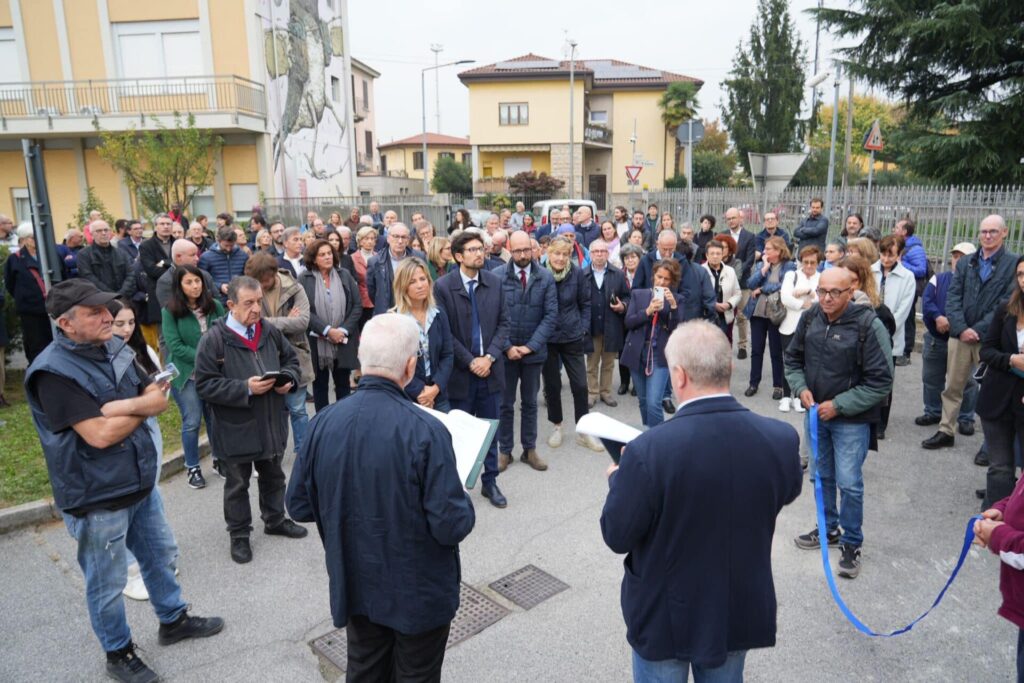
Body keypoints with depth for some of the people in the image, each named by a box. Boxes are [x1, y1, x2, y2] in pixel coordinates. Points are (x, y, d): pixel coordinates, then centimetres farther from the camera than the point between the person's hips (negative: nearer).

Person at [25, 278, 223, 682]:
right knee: (107, 583, 13)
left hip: (141, 481, 7)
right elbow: (99, 434, -28)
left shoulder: (115, 348, -1)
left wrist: (124, 407, -23)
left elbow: (159, 398, -3)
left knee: (160, 556, 23)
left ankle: (173, 620, 45)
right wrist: (141, 409, -12)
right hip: (97, 497, -7)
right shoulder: (53, 372, -23)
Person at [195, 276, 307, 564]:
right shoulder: (213, 339, -17)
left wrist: (288, 379, -9)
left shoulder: (270, 331, -1)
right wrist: (245, 389, -26)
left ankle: (275, 520, 44)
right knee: (238, 484, 14)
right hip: (236, 429, -5)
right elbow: (205, 385, -18)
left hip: (272, 422, 5)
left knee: (273, 476, 23)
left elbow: (291, 359, 13)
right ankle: (239, 534, 32)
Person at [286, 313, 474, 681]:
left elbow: (299, 506, -2)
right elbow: (452, 526, -24)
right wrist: (464, 503, -3)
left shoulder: (324, 423, -14)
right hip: (418, 591, -4)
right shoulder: (425, 430, -28)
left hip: (355, 586, 4)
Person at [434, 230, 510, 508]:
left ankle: (490, 482, 26)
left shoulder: (495, 282, 3)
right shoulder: (443, 285, -7)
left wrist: (490, 356, -8)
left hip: (490, 368, 3)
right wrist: (470, 361, -12)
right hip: (460, 371, -3)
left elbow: (503, 323, 4)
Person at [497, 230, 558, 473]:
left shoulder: (546, 277, -3)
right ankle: (504, 450, 22)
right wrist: (507, 346, -12)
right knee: (505, 403, 9)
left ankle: (529, 449, 26)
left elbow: (551, 314, -5)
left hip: (534, 350, 1)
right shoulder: (497, 276, -7)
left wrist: (530, 346, -12)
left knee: (530, 403, 13)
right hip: (506, 350, -1)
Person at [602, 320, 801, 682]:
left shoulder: (649, 450, -31)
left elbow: (617, 536, -17)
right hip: (741, 612, 4)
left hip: (666, 617, -3)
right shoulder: (782, 438, -18)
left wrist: (618, 481, 1)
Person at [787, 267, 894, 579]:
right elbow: (793, 358, 10)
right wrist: (802, 388, -7)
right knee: (821, 475, 18)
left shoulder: (869, 326, -18)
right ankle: (828, 528, 39)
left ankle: (852, 542, 20)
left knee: (849, 483, -1)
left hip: (851, 419, -5)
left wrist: (839, 405, -17)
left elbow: (880, 382, -16)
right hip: (815, 413, 5)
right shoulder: (810, 317, -4)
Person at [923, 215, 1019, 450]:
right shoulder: (966, 262, 11)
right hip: (960, 334, 4)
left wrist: (979, 330, -14)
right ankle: (945, 431, 20)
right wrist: (961, 328, -10)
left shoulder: (1013, 264, -2)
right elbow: (952, 297, 4)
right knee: (952, 386, 10)